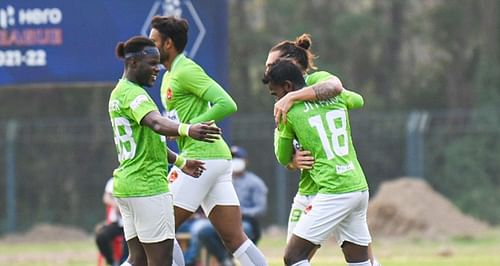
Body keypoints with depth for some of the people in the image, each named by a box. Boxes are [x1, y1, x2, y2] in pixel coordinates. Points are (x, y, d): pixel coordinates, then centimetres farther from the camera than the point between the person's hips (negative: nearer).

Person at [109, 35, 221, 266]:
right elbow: (157, 124, -34)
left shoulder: (120, 92, 18)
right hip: (148, 185, -10)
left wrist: (179, 161, 32)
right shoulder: (132, 93, -13)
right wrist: (187, 130, -52)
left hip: (126, 184, 10)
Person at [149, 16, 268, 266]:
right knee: (234, 238, 2)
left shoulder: (186, 71, -10)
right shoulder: (170, 75, 20)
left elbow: (227, 104, -19)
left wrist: (185, 128, -18)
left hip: (203, 158, -10)